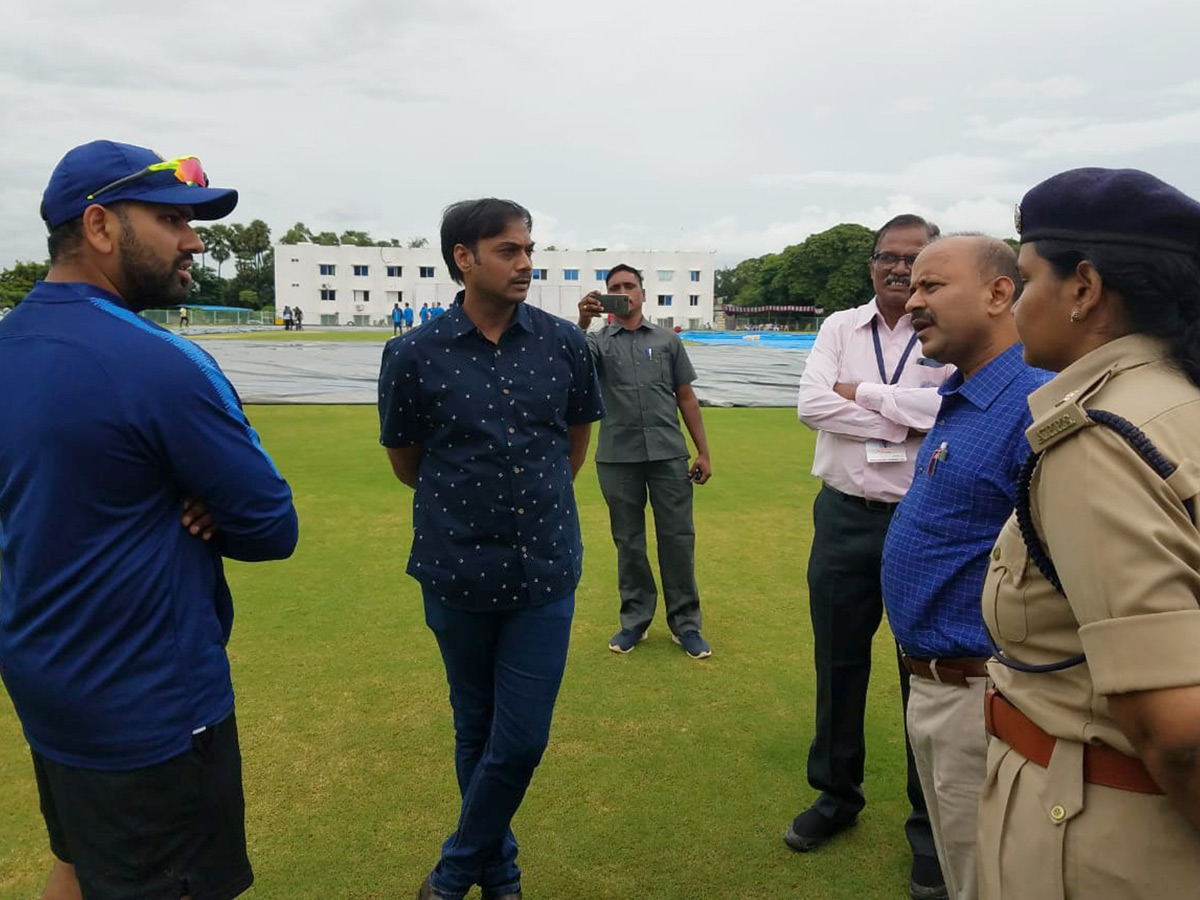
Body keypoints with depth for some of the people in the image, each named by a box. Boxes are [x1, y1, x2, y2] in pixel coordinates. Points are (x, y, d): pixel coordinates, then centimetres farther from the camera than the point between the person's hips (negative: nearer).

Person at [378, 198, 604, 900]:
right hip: (458, 572, -1)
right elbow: (406, 463, 5)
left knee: (522, 739, 3)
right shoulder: (414, 355, -8)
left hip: (547, 572, 1)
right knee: (476, 731, 16)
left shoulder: (564, 343, -3)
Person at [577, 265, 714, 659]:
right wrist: (583, 322, -34)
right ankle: (635, 620, 23)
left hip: (669, 454, 0)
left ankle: (685, 623, 15)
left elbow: (686, 398, 10)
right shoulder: (600, 341, 7)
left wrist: (703, 452, 6)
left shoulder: (668, 340, 10)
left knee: (677, 538, 3)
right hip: (618, 457, 0)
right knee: (628, 541, 10)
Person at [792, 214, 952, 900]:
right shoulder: (840, 328, 5)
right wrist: (905, 420, -13)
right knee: (838, 665, 14)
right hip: (845, 517, 3)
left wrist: (863, 393, -13)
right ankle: (837, 796, 35)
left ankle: (931, 823, 27)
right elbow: (811, 404, -9)